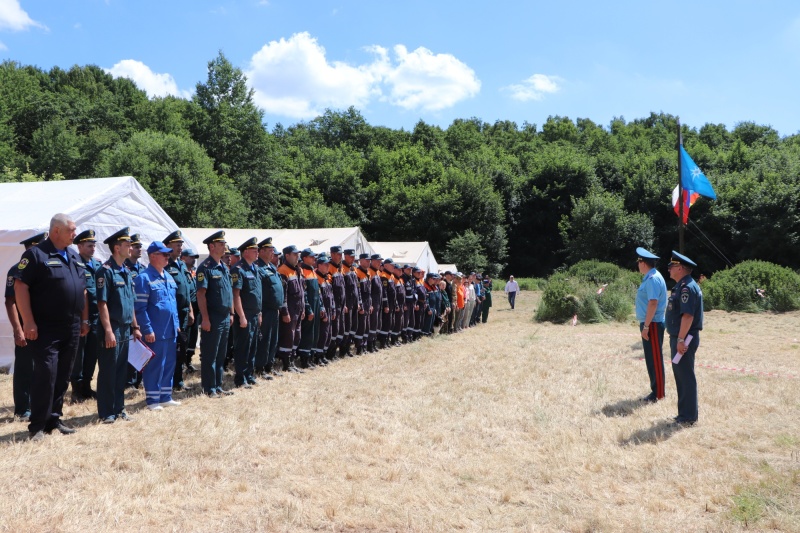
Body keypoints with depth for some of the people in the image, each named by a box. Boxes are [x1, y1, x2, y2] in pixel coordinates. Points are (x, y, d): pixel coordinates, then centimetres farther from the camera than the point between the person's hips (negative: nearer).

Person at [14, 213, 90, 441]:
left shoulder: (75, 258, 15)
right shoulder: (35, 254, -8)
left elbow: (83, 290, 20)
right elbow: (20, 287, -13)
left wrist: (84, 320, 15)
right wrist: (28, 322, -18)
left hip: (72, 329, 7)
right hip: (46, 330, -7)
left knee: (63, 377, 11)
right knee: (45, 374, -8)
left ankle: (54, 419, 22)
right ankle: (38, 425, 2)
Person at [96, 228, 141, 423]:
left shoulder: (126, 271, 12)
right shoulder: (106, 271, -13)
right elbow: (102, 304, -17)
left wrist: (135, 327, 16)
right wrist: (108, 331, -21)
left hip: (125, 330, 8)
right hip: (112, 330, -8)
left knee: (122, 371, 13)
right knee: (108, 372, 1)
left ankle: (118, 407, 23)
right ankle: (106, 412, 9)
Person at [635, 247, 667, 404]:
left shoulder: (653, 279, -17)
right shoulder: (650, 278, 14)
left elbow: (653, 303, -24)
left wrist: (646, 326, -23)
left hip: (652, 324, -10)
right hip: (650, 324, 10)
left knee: (655, 358, -3)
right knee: (651, 358, 14)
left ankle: (658, 394, 4)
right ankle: (655, 390, 22)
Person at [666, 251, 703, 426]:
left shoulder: (687, 287, -18)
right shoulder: (682, 286, 15)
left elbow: (688, 315, -25)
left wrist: (681, 340, -26)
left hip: (684, 339, -11)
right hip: (679, 338, 11)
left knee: (686, 377, -4)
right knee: (681, 376, 16)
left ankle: (688, 417, 3)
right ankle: (684, 413, 25)